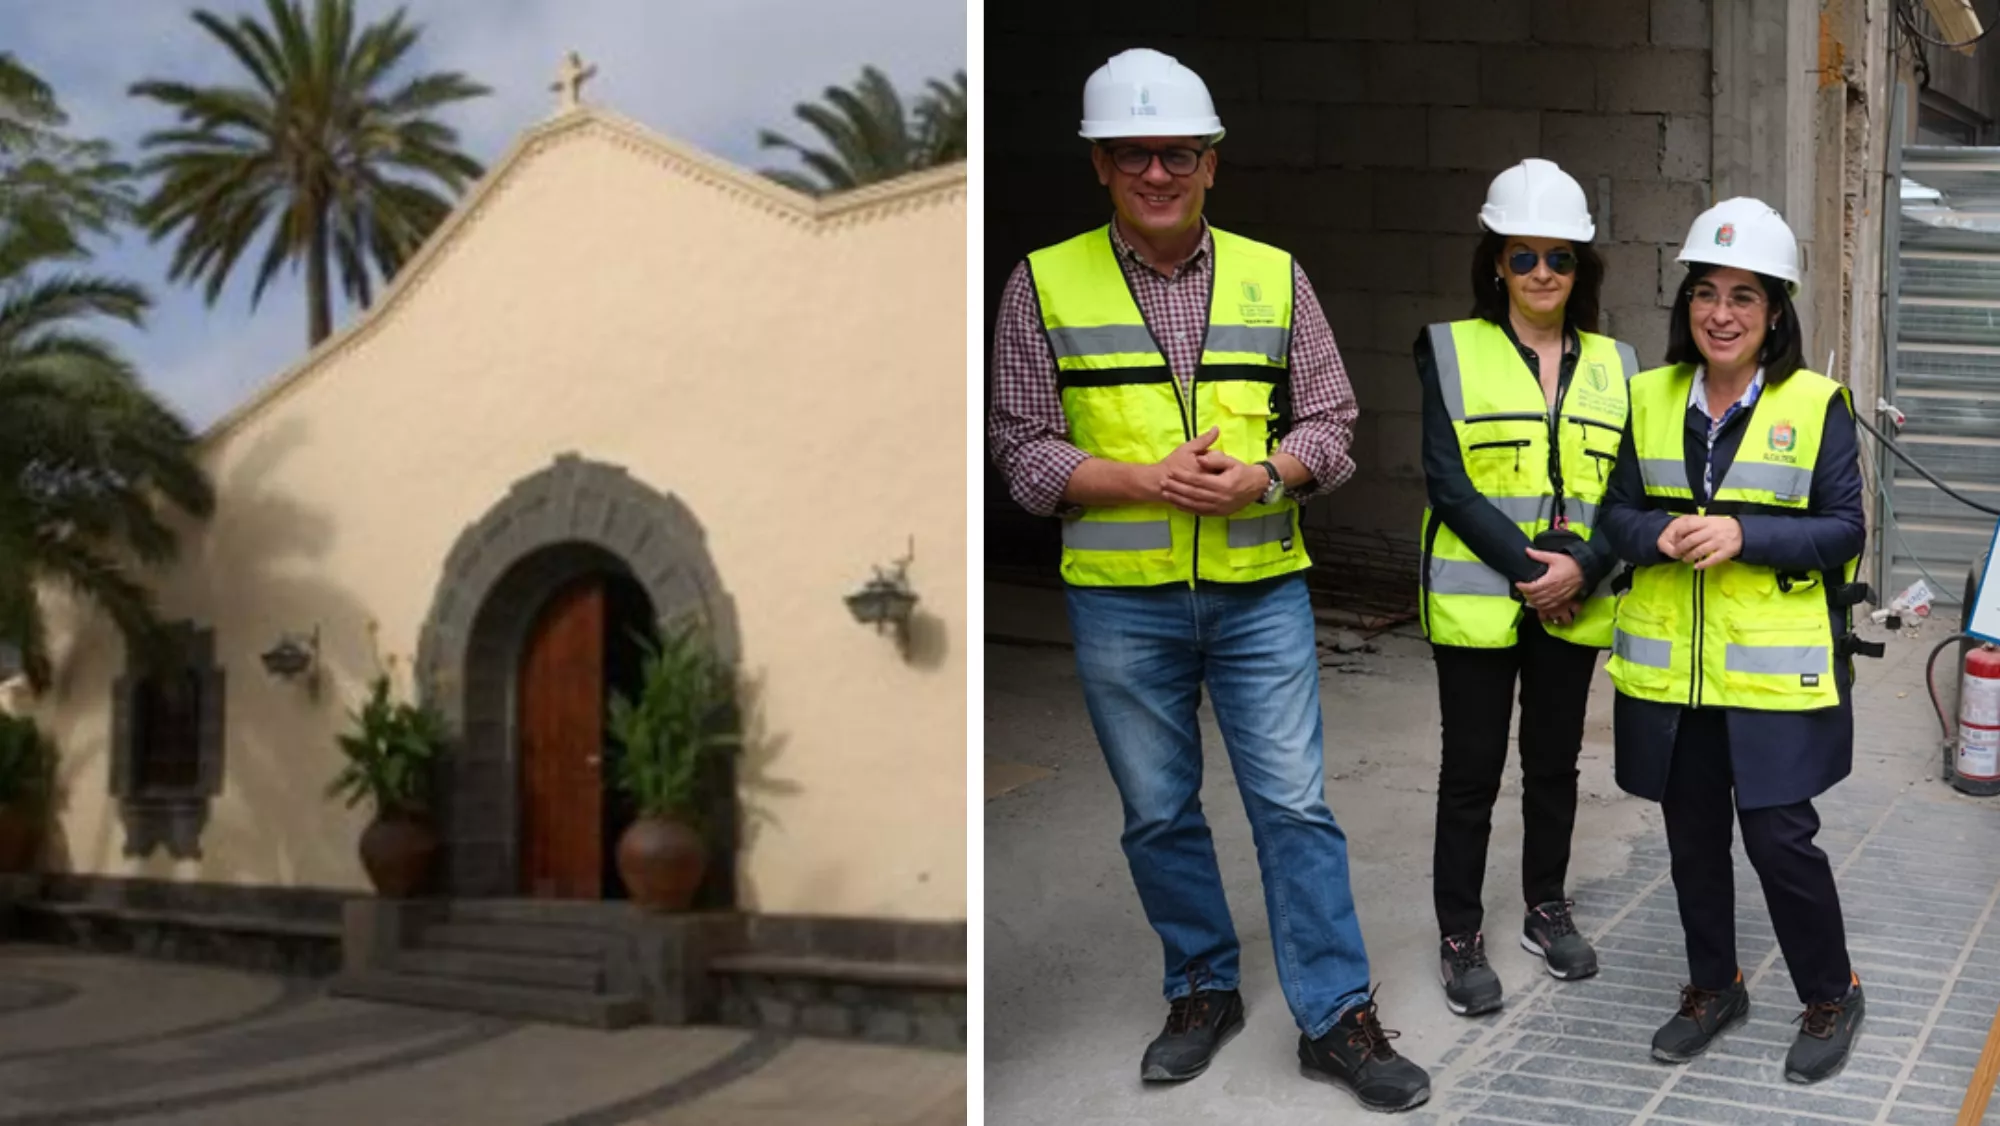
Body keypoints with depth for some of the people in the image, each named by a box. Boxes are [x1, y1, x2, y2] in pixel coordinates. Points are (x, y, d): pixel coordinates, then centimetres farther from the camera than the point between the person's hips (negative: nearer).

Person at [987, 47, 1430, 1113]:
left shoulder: (1274, 276, 4)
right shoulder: (1045, 284, -1)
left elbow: (1330, 421, 7)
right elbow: (1023, 448, -2)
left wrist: (1262, 476, -14)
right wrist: (1148, 481, -16)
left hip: (1260, 590, 0)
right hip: (1119, 600, 0)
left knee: (1294, 804, 0)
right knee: (1158, 813, 11)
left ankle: (1336, 1017, 9)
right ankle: (1203, 992, 28)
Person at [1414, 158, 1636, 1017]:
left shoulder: (1613, 364, 7)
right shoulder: (1451, 351, -3)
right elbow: (1449, 483, -11)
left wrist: (1583, 567, -15)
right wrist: (1530, 567, -17)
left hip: (1576, 602, 3)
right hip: (1477, 601, -3)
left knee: (1555, 762, 14)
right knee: (1472, 771, 3)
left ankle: (1546, 912, 31)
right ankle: (1459, 938, 14)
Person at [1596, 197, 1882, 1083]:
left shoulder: (1816, 404, -5)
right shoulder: (1651, 398, 5)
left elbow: (1843, 528, -6)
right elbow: (1618, 512, 8)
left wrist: (1742, 535, -21)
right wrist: (1661, 536, -14)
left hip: (1775, 672, -4)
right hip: (1671, 669, 4)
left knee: (1779, 837, -3)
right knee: (1693, 836, 13)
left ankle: (1830, 999, 19)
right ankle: (1713, 987, 32)